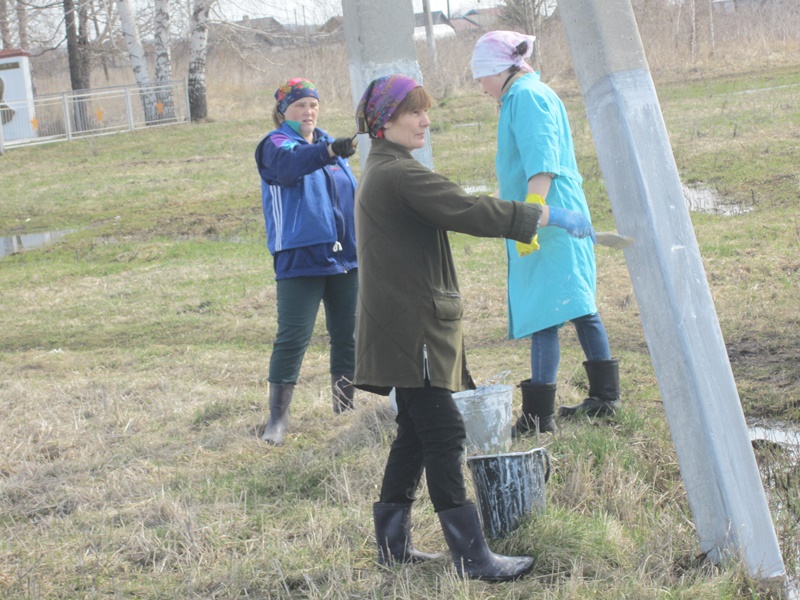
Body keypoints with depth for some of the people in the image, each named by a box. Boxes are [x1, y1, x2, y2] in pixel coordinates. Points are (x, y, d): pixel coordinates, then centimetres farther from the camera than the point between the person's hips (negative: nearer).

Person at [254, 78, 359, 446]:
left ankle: (345, 406, 22)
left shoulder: (328, 145, 16)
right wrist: (328, 151, -48)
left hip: (343, 257, 6)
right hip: (299, 259, -6)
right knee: (292, 338, -9)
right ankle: (278, 417, -4)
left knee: (347, 335, 10)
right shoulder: (277, 145, -5)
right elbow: (290, 163, -29)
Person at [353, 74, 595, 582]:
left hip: (406, 325, 11)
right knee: (444, 434, -12)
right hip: (411, 326, -11)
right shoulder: (400, 174, -15)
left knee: (417, 431, 15)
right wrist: (548, 216, -21)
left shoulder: (380, 171, 19)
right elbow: (467, 211, -23)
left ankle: (393, 542, 21)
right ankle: (472, 558, -13)